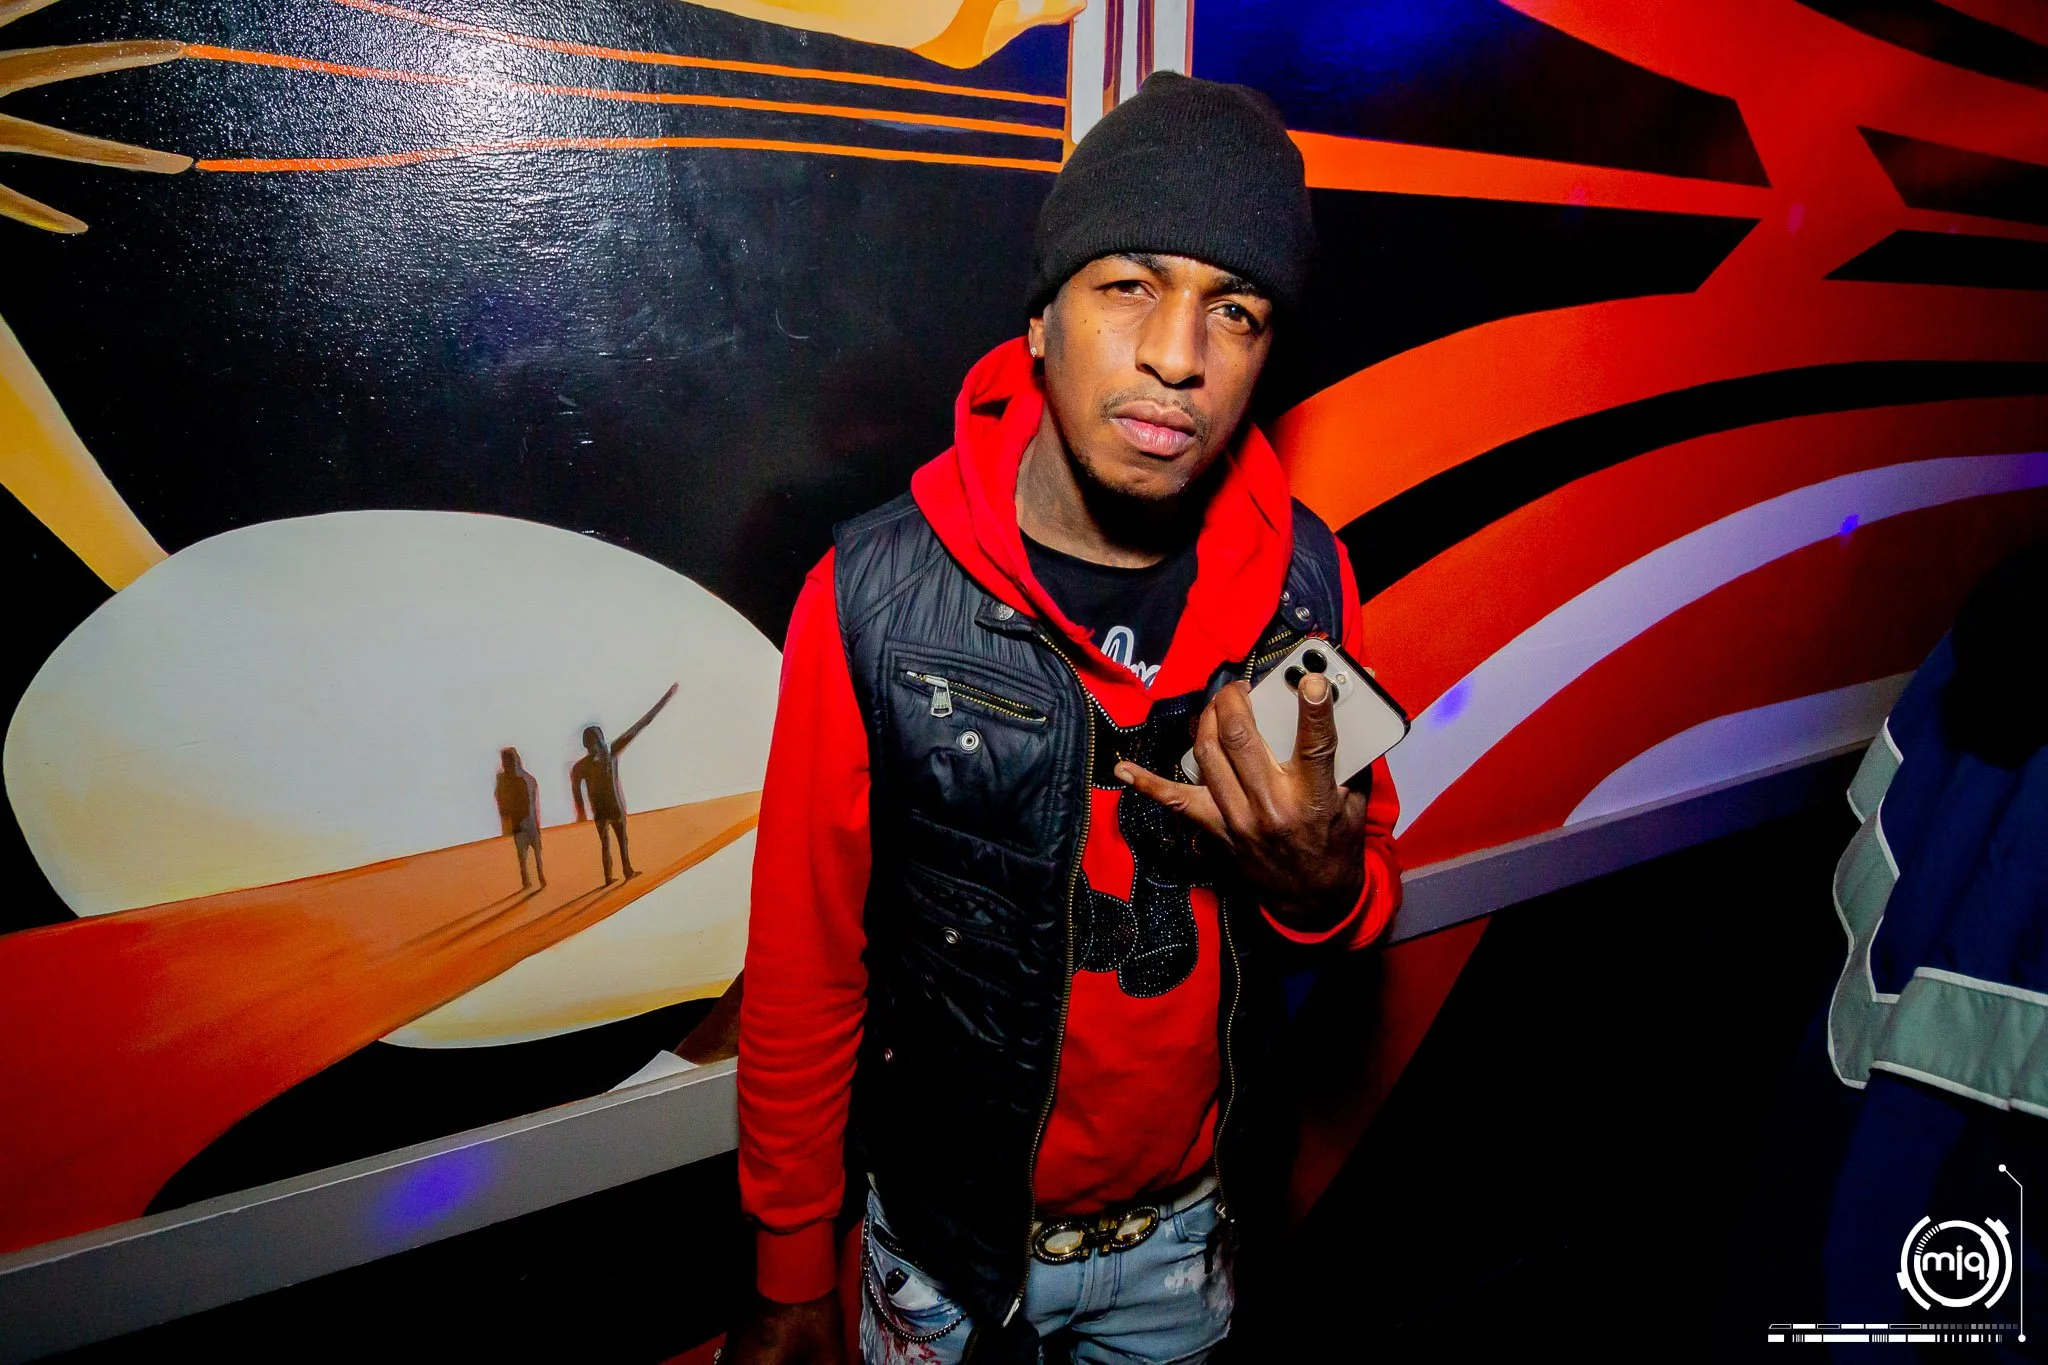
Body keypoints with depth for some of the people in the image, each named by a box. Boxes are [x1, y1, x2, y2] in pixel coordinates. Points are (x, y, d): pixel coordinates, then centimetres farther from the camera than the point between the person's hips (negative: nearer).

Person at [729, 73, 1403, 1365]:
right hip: (945, 1231, -2)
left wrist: (1322, 880, -25)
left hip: (1190, 1223, 3)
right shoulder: (878, 595, -24)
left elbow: (1361, 899, -1)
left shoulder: (1306, 580, -14)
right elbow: (804, 968, -14)